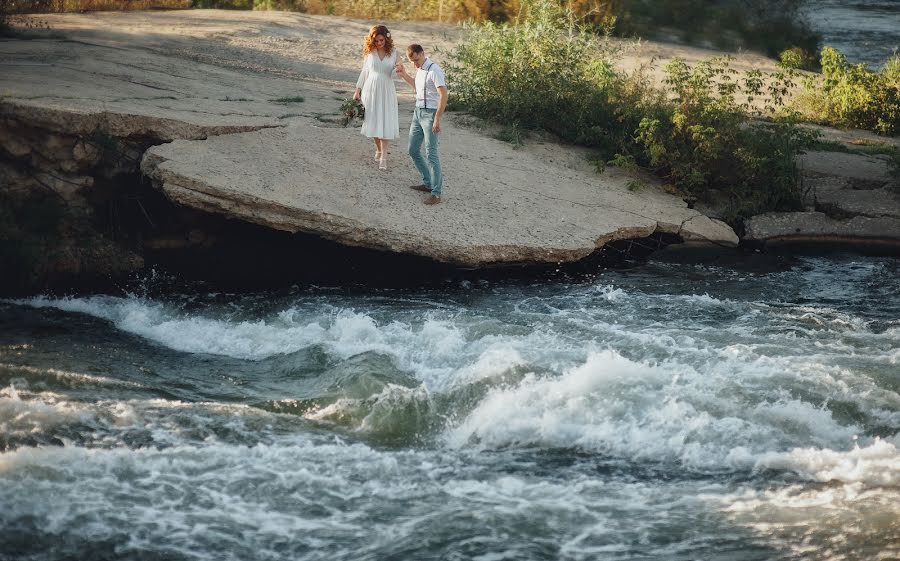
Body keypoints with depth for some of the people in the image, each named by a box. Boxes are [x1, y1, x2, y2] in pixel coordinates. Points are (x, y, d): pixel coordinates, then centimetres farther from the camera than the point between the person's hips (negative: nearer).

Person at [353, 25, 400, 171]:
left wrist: (397, 70, -19)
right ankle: (378, 149, 25)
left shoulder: (392, 53, -1)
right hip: (371, 89, 1)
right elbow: (364, 72, 8)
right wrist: (357, 90, 7)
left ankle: (383, 156, -6)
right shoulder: (369, 52, 1)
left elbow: (392, 74, 3)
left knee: (385, 123, -6)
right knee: (373, 122, 4)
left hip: (387, 91, -1)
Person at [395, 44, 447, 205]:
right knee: (413, 151, 13)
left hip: (430, 113, -9)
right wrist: (404, 75, 20)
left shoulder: (434, 70, -17)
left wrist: (437, 119, -24)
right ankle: (428, 183, 25)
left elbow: (443, 95, -22)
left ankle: (436, 193, -7)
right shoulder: (420, 69, 11)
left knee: (431, 154, -10)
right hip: (418, 112, 9)